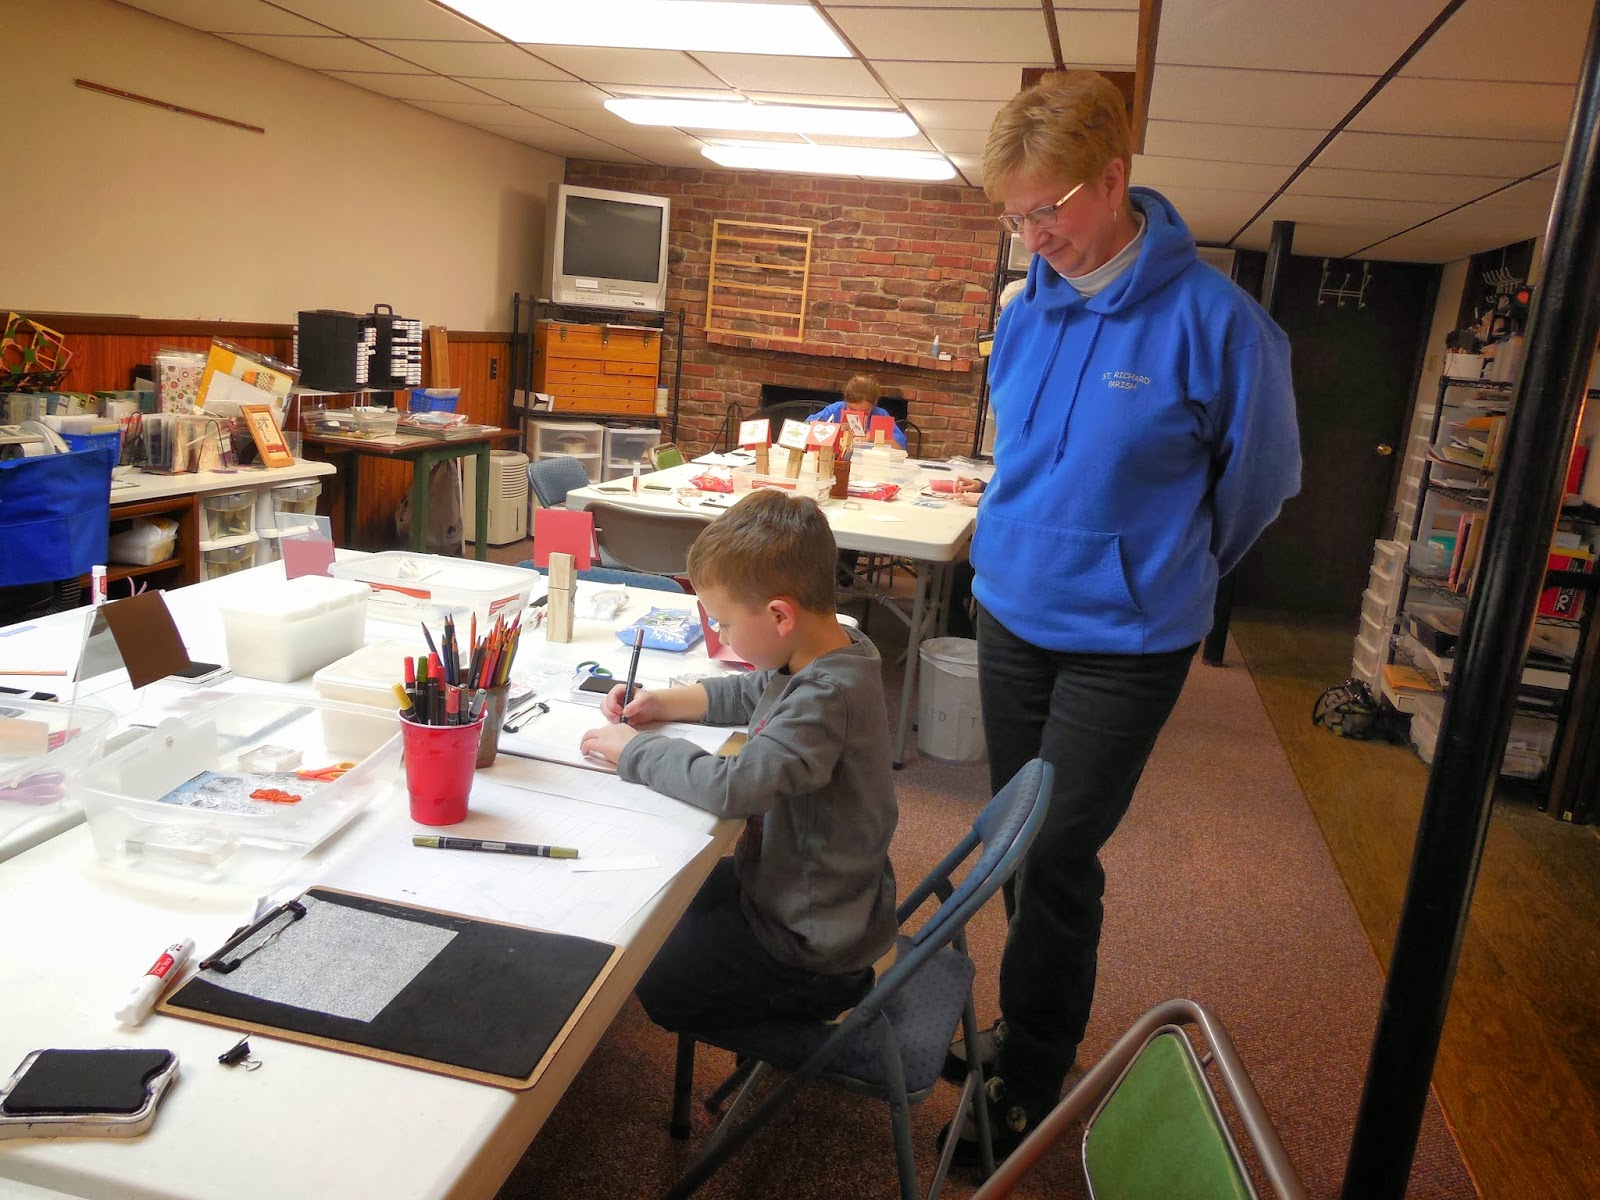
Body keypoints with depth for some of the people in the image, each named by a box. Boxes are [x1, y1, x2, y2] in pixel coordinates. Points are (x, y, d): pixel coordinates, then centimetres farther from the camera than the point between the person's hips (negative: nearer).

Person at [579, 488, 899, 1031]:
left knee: (653, 986, 2)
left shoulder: (828, 699, -33)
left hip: (806, 937, -9)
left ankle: (824, 991, 10)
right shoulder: (824, 654, -5)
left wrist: (632, 751, -25)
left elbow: (735, 786, -41)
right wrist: (664, 703, 1)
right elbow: (751, 693, 14)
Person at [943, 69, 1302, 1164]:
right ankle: (1036, 1027, 36)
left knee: (1059, 858, 2)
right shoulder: (1026, 314, -1)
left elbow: (1258, 485, -1)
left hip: (1124, 644, -5)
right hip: (1010, 619, 6)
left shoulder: (1217, 322, -17)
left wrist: (1163, 579, 10)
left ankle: (1031, 1082, 22)